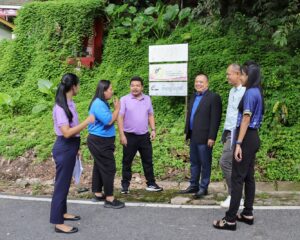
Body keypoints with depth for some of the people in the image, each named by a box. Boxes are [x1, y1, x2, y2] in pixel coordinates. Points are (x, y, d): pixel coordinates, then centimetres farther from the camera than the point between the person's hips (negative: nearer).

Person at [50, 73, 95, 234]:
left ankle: (62, 213, 34)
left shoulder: (70, 104, 7)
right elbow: (66, 132, -26)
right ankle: (58, 223, 10)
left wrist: (76, 148, 19)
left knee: (66, 182, 19)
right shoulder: (60, 107, -21)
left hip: (71, 147, 9)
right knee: (61, 184, 0)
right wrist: (87, 121, -26)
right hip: (64, 148, -9)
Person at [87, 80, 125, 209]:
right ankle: (110, 199, -2)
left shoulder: (101, 103, 13)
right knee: (109, 168, -7)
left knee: (99, 167, 16)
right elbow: (109, 120, -24)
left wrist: (116, 109, 9)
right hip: (100, 142, -11)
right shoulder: (98, 104, -20)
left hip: (100, 141, 11)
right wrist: (117, 109, -14)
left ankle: (98, 193, 26)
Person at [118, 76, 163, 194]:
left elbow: (150, 115, 14)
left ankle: (151, 184, 20)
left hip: (144, 136, 4)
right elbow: (120, 118, -8)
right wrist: (122, 135, -14)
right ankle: (125, 185, 16)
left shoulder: (147, 99, 8)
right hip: (129, 136, -3)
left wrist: (153, 130, 2)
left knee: (148, 161, 9)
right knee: (127, 162, 6)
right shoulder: (124, 100, -5)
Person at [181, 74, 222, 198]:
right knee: (194, 162, 15)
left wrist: (211, 137, -18)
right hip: (193, 136, 8)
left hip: (204, 137, -8)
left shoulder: (213, 97, -9)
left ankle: (203, 188, 13)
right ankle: (194, 185, 26)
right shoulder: (194, 97, 15)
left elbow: (215, 119, -14)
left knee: (205, 163, 3)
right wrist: (187, 132, 13)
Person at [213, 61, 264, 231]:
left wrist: (238, 143, -20)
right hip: (253, 137, 10)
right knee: (248, 176, 13)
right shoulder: (257, 92, 15)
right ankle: (248, 214, 20)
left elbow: (246, 119, -19)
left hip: (247, 138, -10)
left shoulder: (250, 92, -15)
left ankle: (230, 220, -4)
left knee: (237, 177, -8)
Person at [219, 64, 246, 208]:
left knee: (225, 162, -11)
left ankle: (234, 195, 2)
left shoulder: (245, 92, -14)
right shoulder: (232, 91, 16)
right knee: (232, 165, 10)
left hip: (237, 134, -9)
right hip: (229, 132, 9)